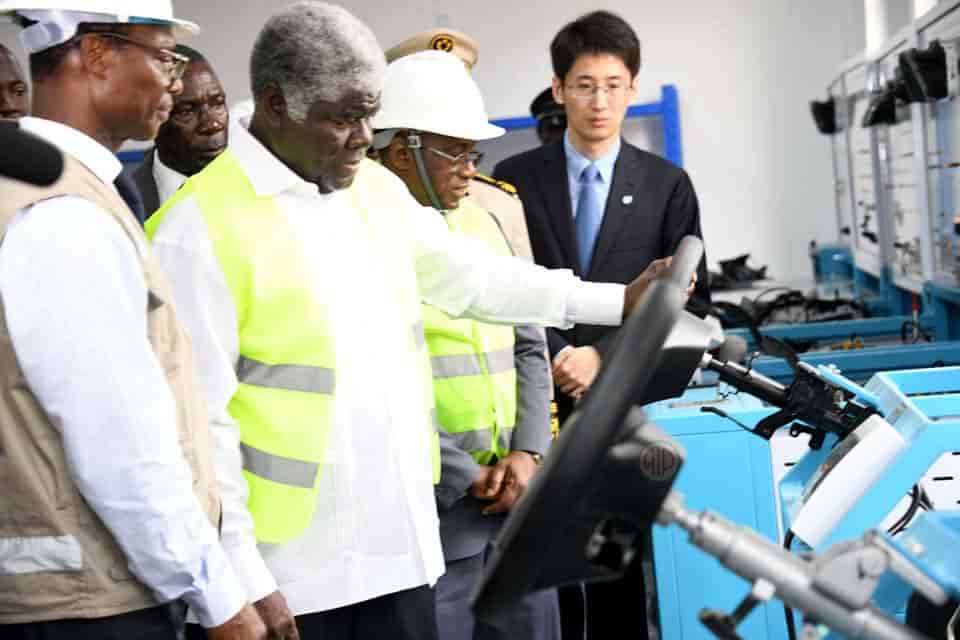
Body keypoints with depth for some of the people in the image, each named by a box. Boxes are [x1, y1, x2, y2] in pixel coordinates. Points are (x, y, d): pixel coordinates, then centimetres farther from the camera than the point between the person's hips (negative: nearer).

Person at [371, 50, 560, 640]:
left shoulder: (484, 222, 13)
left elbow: (528, 347, 15)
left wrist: (527, 452, 1)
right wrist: (466, 476, -11)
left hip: (513, 498, 7)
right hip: (429, 508, -7)